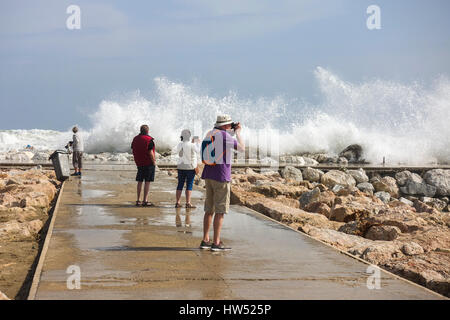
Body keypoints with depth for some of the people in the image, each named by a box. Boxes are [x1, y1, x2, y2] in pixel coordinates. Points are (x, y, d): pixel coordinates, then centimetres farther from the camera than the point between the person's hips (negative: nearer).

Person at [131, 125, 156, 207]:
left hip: (139, 163, 6)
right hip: (148, 163, -6)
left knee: (140, 181, 13)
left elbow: (133, 151, 11)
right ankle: (145, 201, -4)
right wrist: (154, 161, -6)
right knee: (147, 182, -2)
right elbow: (150, 152, -17)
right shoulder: (149, 140, -13)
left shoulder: (135, 139, 7)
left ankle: (138, 200, 13)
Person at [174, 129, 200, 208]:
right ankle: (188, 203, -3)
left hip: (181, 167, 4)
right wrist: (197, 143, 11)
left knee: (180, 184, 8)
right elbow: (199, 151, -3)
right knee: (189, 185, 0)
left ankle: (177, 202, 6)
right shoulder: (192, 145, -15)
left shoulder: (180, 144, -2)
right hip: (190, 167, -4)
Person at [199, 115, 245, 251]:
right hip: (221, 176, -8)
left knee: (209, 209, 12)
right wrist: (238, 132, 11)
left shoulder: (209, 135, 11)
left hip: (208, 176, 8)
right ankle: (216, 243, -4)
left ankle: (205, 240, 14)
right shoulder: (225, 136, -12)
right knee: (220, 211, -4)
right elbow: (242, 148, -1)